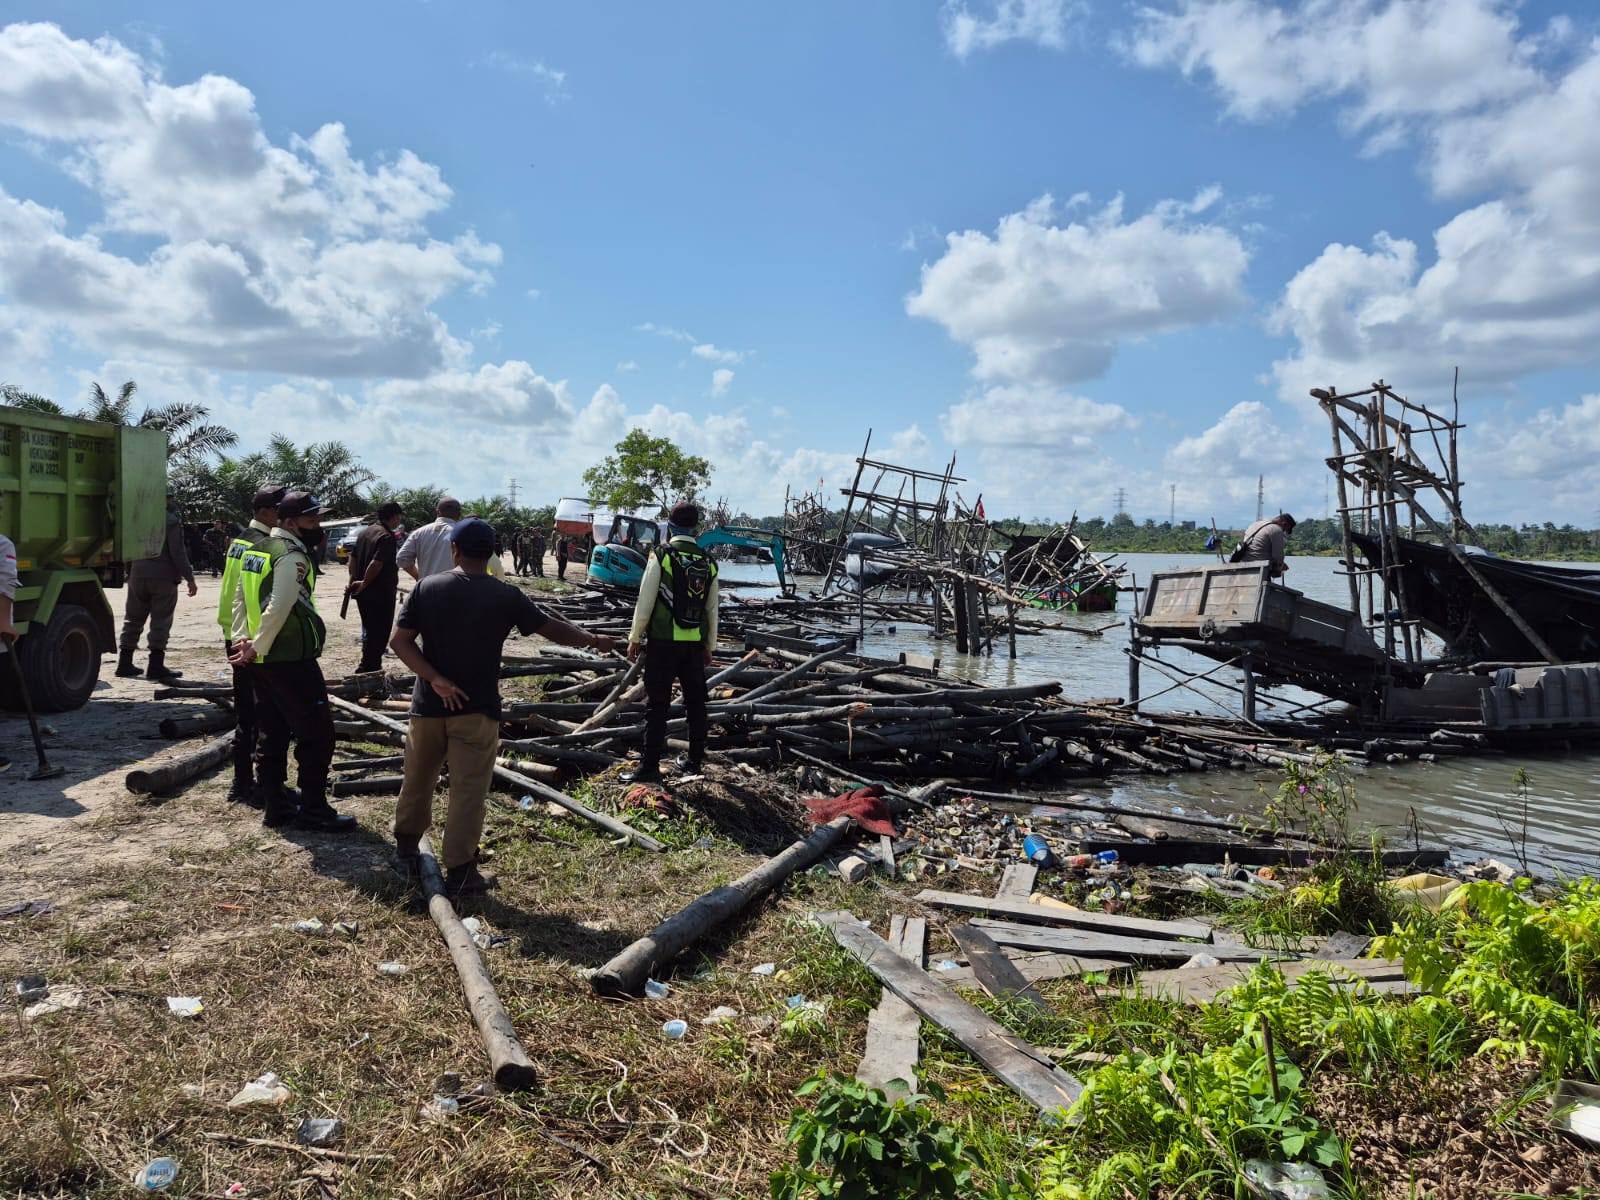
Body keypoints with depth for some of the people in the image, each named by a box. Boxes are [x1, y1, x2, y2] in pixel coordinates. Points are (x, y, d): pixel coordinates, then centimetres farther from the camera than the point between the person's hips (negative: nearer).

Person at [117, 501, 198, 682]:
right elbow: (178, 553, -14)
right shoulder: (171, 521, -10)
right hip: (164, 577, -5)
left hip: (138, 575, 5)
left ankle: (124, 662, 18)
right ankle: (155, 666, -4)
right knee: (161, 620, -2)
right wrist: (189, 578, -10)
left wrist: (128, 573, 20)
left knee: (133, 619, 14)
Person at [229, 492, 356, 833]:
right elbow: (279, 609, -23)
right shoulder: (293, 556, -16)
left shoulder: (255, 550, 14)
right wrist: (256, 649, -13)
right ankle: (314, 810, 2)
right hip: (291, 660, -9)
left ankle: (275, 806, 21)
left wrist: (242, 640, 6)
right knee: (317, 732, -2)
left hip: (263, 661, 9)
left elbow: (240, 600, 14)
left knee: (274, 734, 15)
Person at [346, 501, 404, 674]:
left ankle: (366, 666, 29)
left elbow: (353, 557, 11)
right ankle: (370, 668, 5)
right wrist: (364, 584, -15)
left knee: (369, 630, 20)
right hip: (381, 593, -9)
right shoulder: (387, 537, -18)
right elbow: (376, 564, -25)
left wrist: (353, 579, 10)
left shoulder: (366, 531, 10)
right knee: (379, 633, 2)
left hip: (363, 594, 9)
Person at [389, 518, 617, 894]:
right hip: (476, 709, -3)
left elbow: (399, 641, -8)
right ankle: (459, 870, 7)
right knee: (468, 789, 3)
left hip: (429, 705, 3)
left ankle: (406, 846, 38)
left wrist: (435, 680, -12)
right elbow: (550, 627, 0)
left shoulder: (427, 587, -3)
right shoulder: (506, 596, -8)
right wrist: (593, 640, 15)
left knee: (418, 780, 20)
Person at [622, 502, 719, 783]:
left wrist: (635, 638, 1)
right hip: (695, 643, 4)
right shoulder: (708, 562, 5)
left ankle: (649, 766, 0)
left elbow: (645, 601, -8)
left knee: (657, 705, -1)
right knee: (695, 702, 14)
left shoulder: (661, 555, -8)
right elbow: (712, 609, 10)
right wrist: (710, 646, 19)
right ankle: (695, 760, 23)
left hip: (663, 641, -4)